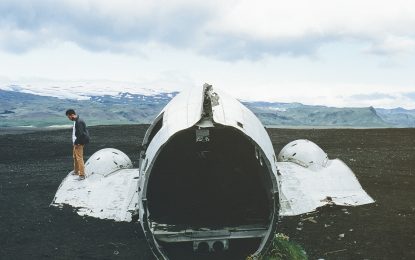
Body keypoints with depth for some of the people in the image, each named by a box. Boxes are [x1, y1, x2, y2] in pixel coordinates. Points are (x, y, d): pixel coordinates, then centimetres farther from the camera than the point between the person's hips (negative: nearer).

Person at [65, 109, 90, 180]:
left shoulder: (79, 122, -22)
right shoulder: (76, 121, 10)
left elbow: (80, 134, -26)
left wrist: (76, 143, -19)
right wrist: (75, 142, 14)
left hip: (79, 143, -11)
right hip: (76, 142, 11)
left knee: (79, 158, -8)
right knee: (75, 157, 23)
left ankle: (82, 175, -5)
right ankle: (76, 171, 39)